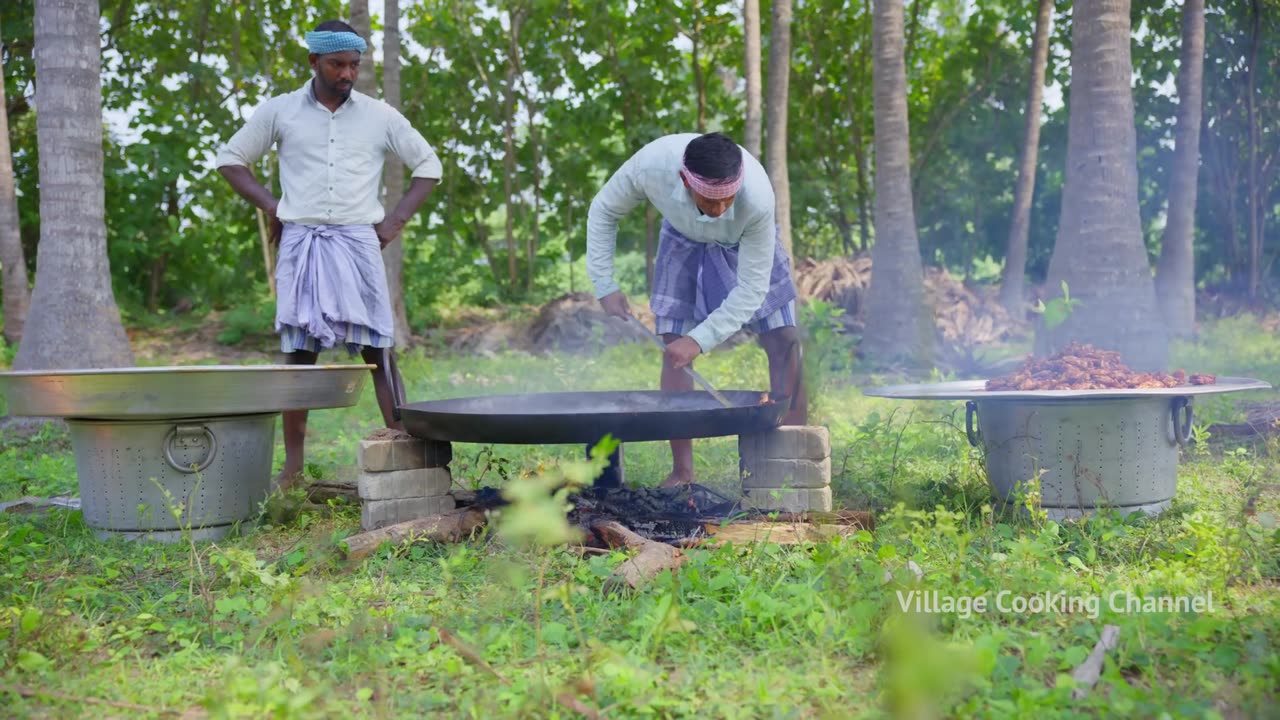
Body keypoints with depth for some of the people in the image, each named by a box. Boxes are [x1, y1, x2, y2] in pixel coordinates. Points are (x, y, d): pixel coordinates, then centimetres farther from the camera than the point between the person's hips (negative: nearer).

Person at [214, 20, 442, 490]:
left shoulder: (380, 116, 7)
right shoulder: (280, 112, 6)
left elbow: (428, 165, 14)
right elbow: (230, 159, 14)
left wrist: (397, 218, 4)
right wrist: (271, 207, 2)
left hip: (358, 242, 0)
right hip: (301, 242, 0)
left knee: (378, 350, -5)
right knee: (298, 353, 2)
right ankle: (293, 468, 7)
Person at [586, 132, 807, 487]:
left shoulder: (758, 199, -43)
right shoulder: (651, 165, -39)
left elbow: (752, 287, -33)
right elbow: (603, 211, -16)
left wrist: (701, 339, -40)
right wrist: (604, 285, -19)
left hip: (745, 242, -1)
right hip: (684, 239, 1)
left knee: (784, 341, -11)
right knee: (674, 348, -7)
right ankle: (682, 471, 2)